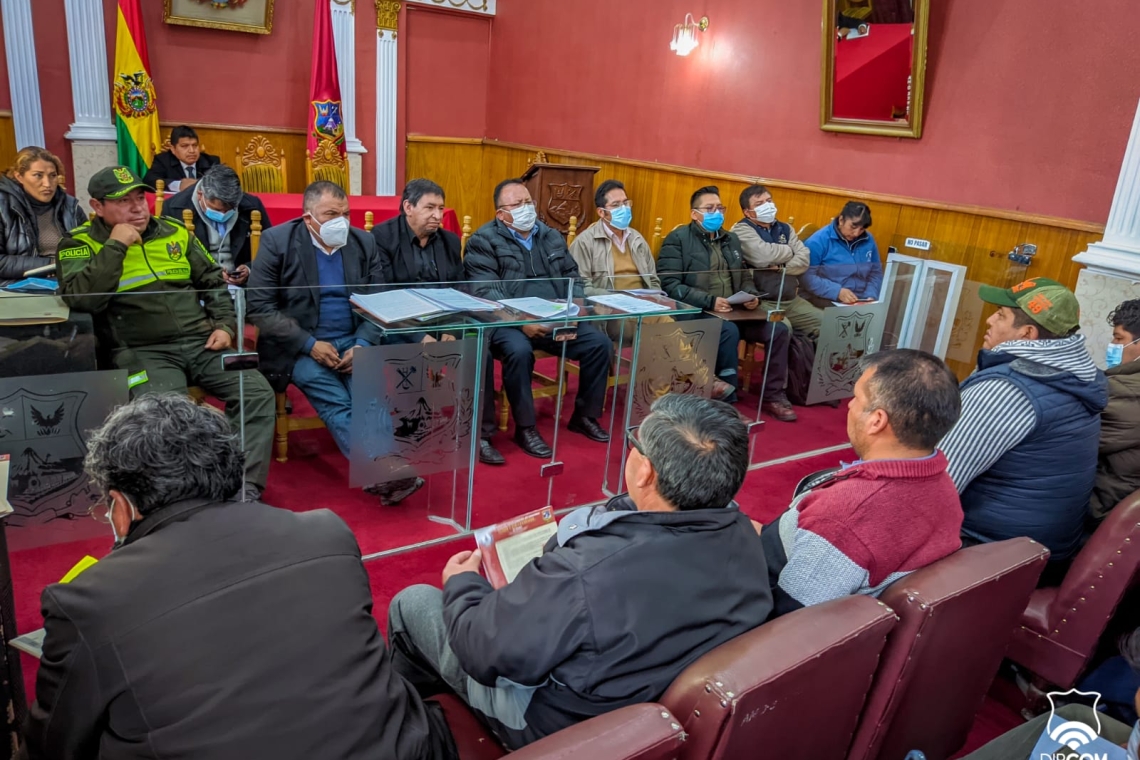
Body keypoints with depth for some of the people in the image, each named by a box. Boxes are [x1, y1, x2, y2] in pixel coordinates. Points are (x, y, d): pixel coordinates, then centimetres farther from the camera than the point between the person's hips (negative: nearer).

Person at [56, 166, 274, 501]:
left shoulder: (174, 231, 15)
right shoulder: (80, 243, 4)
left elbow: (214, 281, 21)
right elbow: (80, 298, -13)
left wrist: (225, 325, 6)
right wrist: (116, 245, -12)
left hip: (201, 342, 4)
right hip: (142, 351, -4)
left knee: (257, 391, -18)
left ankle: (245, 487, -16)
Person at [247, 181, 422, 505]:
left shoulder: (364, 243, 7)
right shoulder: (278, 242, -3)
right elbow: (259, 306, -7)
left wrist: (363, 345, -11)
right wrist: (310, 344, -15)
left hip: (353, 342, 3)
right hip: (299, 347, -3)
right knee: (336, 401, -28)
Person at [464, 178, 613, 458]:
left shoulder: (552, 237, 18)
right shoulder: (484, 240, 0)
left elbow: (573, 278, 17)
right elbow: (486, 292, -11)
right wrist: (521, 321, -24)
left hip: (557, 319, 5)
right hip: (509, 321, -5)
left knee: (600, 343, -12)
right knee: (519, 351, -36)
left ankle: (585, 415, 7)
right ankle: (525, 428, -15)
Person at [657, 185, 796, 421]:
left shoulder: (732, 240, 20)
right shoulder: (678, 239, -2)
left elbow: (744, 279, 24)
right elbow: (670, 285, -13)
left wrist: (752, 296, -1)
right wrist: (710, 301, -21)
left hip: (734, 311, 7)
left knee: (779, 330, -13)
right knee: (729, 331, -35)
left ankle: (773, 395, 1)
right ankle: (727, 401, -21)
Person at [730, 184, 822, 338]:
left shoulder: (785, 228, 16)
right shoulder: (741, 230, -4)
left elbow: (804, 259, 5)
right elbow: (764, 256, -20)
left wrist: (780, 268, -11)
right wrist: (789, 251, -1)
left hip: (792, 300, 7)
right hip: (761, 302, -6)